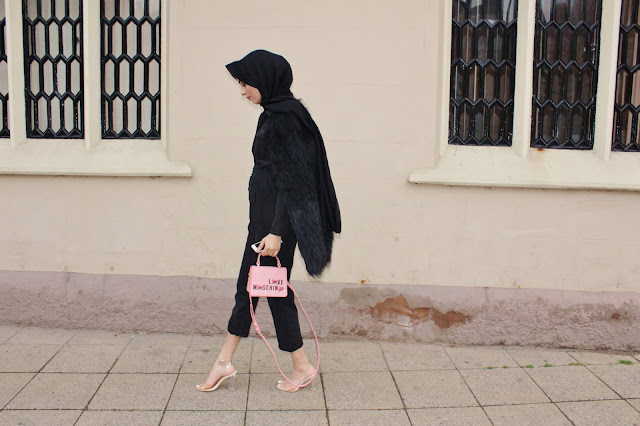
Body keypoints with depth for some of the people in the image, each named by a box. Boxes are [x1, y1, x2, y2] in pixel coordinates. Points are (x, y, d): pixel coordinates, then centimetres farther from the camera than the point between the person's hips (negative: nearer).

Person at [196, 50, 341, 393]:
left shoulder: (284, 118, -18)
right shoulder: (274, 114, 12)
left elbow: (291, 180, -22)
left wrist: (276, 232, -23)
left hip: (277, 219, -10)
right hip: (264, 217, 10)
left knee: (276, 290, 2)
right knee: (247, 285, 14)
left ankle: (302, 366, 18)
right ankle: (224, 363, 25)